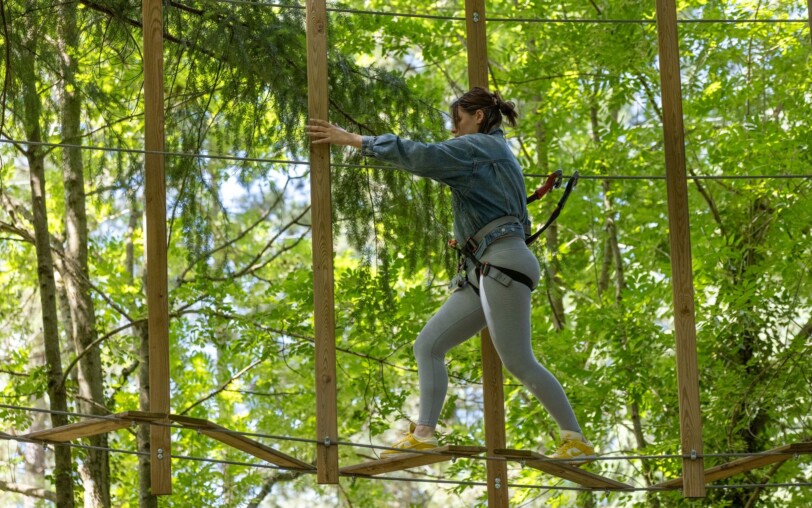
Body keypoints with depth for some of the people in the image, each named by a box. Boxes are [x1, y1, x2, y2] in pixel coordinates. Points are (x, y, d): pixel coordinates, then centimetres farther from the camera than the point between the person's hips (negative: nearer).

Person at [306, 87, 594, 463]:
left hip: (503, 263, -10)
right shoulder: (498, 154, 27)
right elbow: (520, 222, 30)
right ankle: (423, 435, -6)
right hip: (483, 273, 10)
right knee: (428, 346, 2)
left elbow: (422, 156, -17)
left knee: (519, 362, -10)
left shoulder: (478, 146, -2)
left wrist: (353, 140, -16)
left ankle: (577, 441, -5)